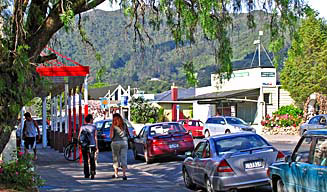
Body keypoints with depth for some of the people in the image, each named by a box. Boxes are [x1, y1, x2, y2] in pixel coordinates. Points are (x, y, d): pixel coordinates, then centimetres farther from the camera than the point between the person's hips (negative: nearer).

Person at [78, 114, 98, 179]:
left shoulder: (82, 127, 3)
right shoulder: (94, 127, 0)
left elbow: (79, 136, 0)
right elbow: (95, 137, -2)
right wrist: (97, 147, 1)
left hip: (84, 145, 1)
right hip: (92, 145, -1)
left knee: (85, 161, 8)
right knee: (92, 160, 5)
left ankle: (86, 174, 7)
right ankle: (92, 174, -6)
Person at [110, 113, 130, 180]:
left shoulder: (113, 126, -3)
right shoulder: (124, 125, 6)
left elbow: (111, 136, -6)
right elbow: (128, 134, 5)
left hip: (116, 142, -2)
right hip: (124, 142, 2)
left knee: (116, 158, 12)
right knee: (124, 158, 0)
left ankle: (116, 174, 21)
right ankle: (124, 174, -11)